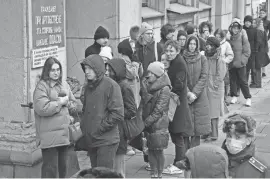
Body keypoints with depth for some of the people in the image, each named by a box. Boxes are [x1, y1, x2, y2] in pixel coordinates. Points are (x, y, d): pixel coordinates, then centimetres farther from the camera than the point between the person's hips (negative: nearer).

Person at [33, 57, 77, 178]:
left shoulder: (64, 84, 14)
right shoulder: (42, 86, -8)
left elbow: (74, 105, 17)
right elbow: (42, 108, -20)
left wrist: (66, 102, -4)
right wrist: (60, 102, -11)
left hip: (64, 134, 7)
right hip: (49, 135, -7)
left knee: (63, 167, 15)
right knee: (50, 169, -4)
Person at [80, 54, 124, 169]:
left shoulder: (110, 85, -10)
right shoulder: (88, 87, 12)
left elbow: (118, 114, -15)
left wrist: (99, 128, -14)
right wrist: (83, 126, 6)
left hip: (106, 141, -7)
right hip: (91, 141, 7)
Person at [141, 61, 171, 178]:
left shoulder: (164, 89, -11)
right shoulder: (145, 85, 6)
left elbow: (158, 110, -14)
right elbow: (142, 103, 12)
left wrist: (147, 122, -14)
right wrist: (142, 119, 0)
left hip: (159, 124, -5)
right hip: (147, 124, 5)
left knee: (158, 150, 0)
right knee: (150, 149, 9)